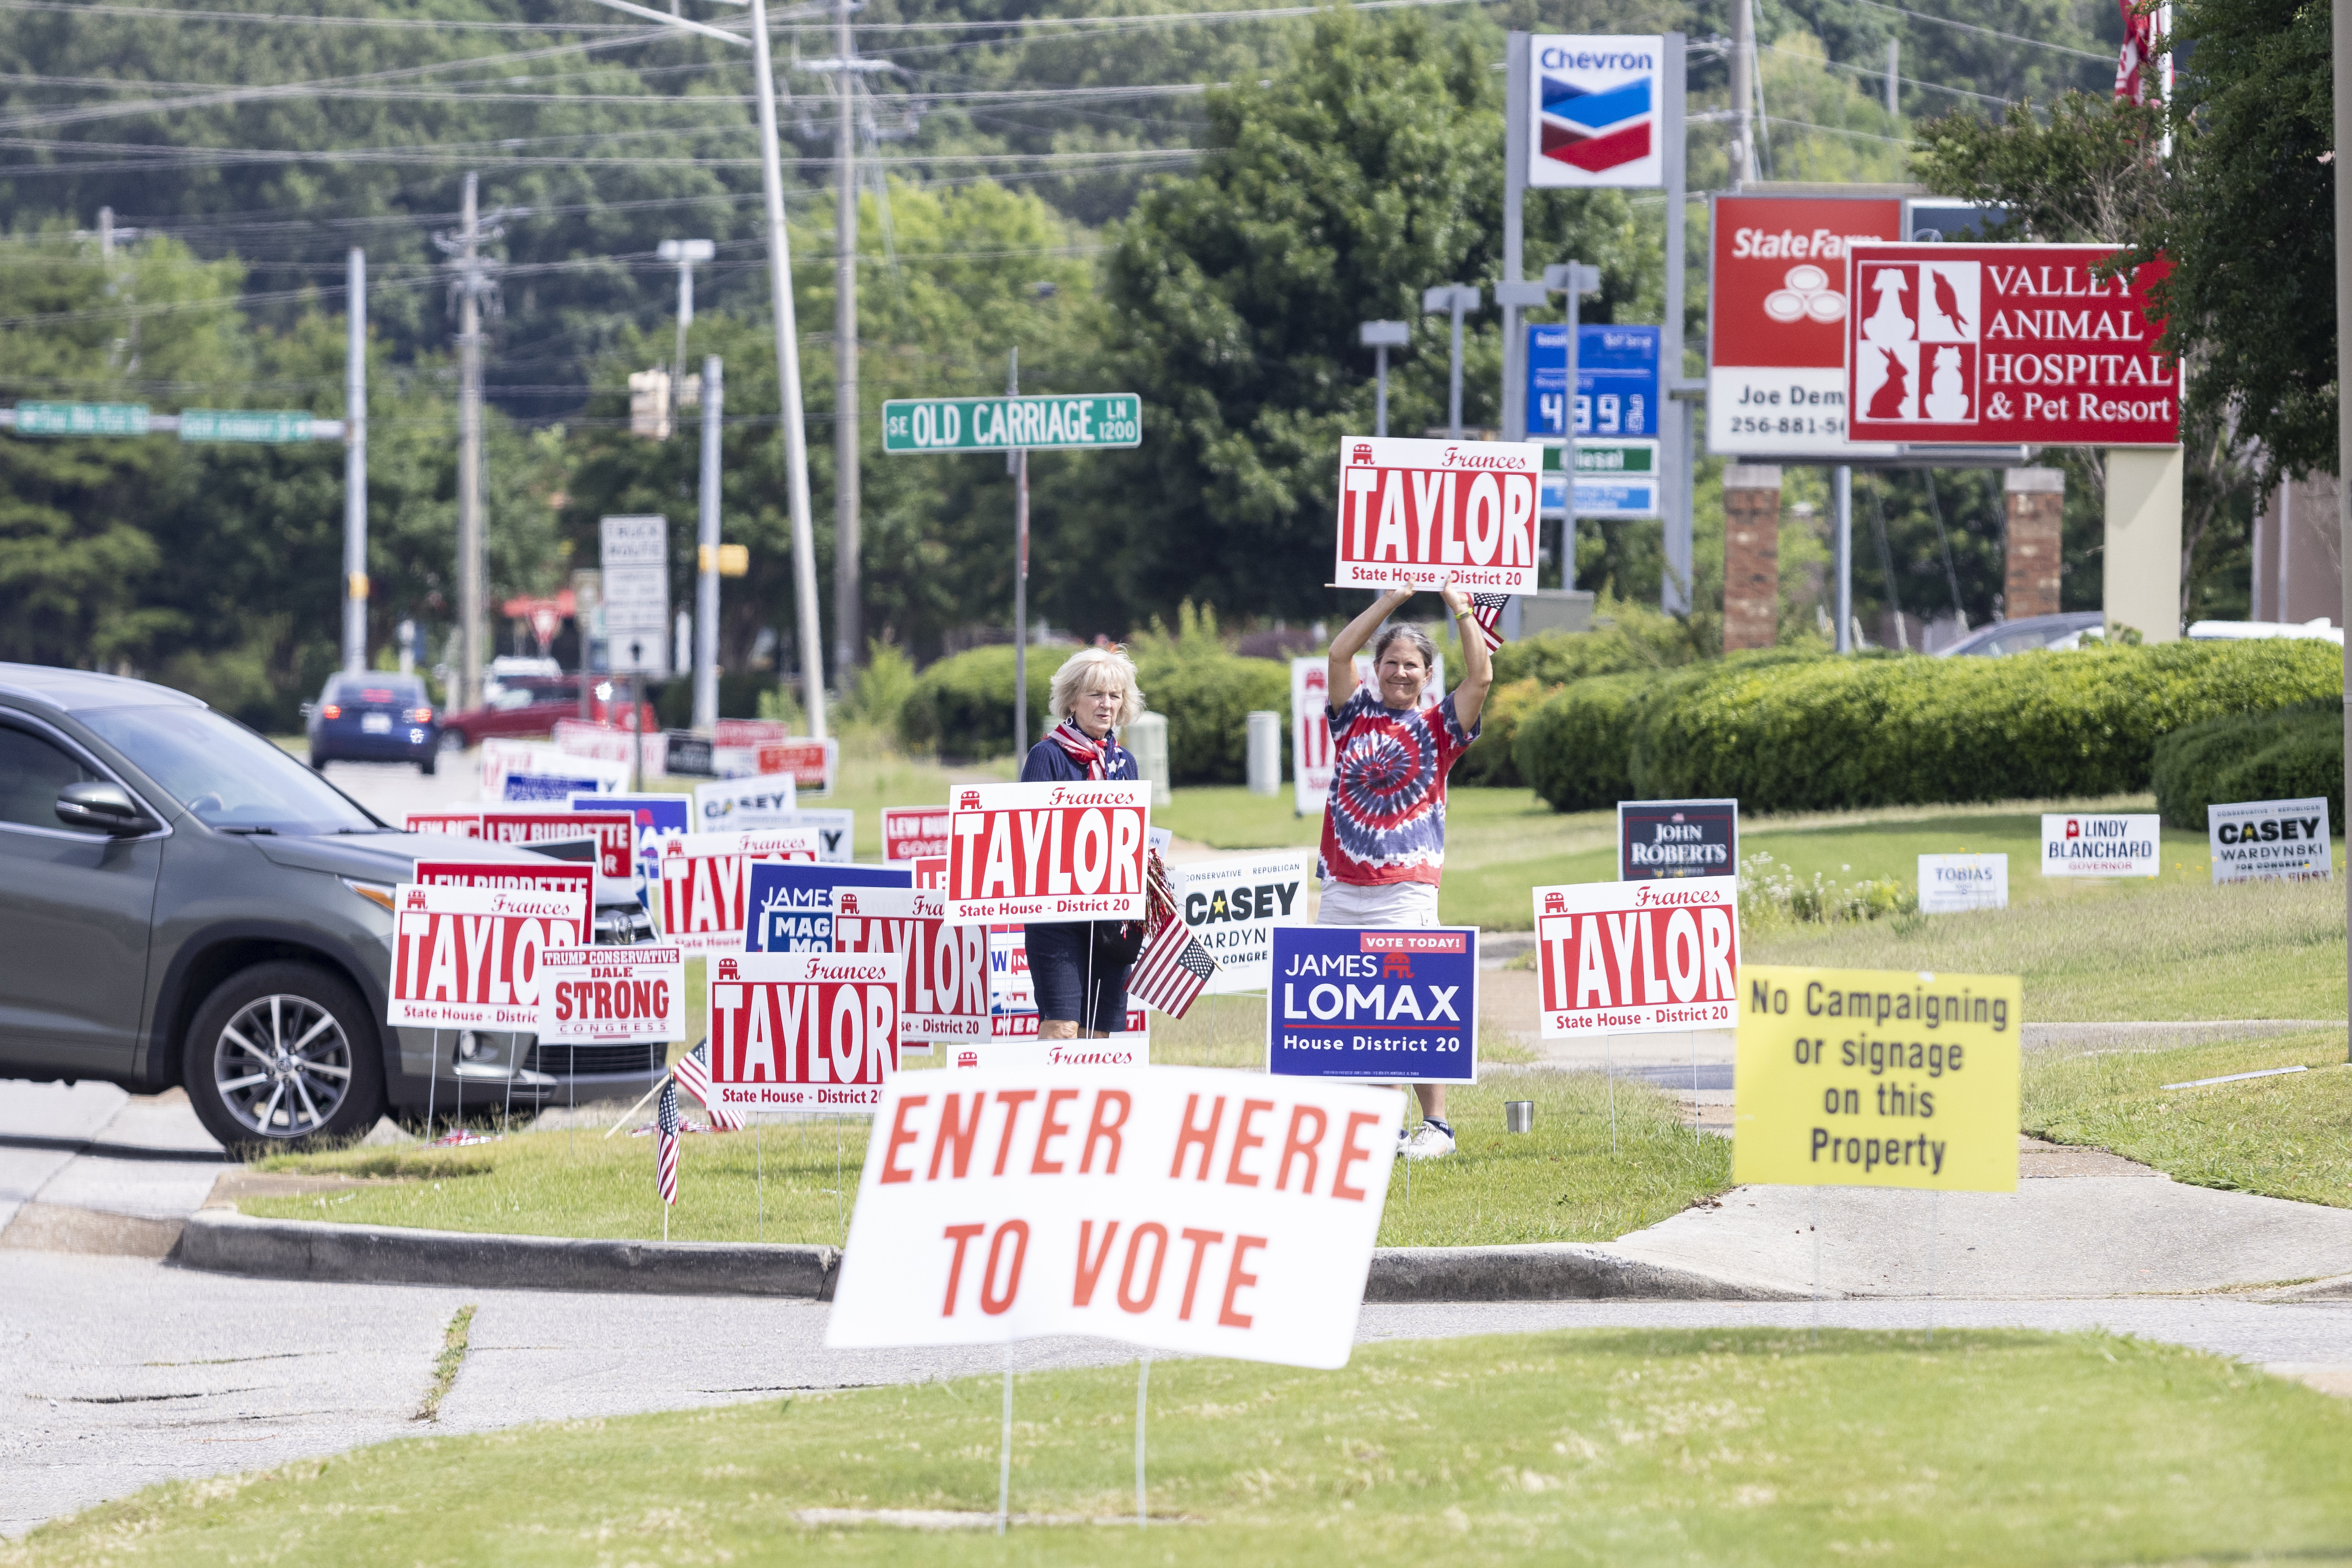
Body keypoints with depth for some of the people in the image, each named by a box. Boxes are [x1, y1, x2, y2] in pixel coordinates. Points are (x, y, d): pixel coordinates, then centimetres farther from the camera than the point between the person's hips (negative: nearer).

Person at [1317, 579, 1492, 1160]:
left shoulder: (1439, 729, 6)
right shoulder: (1356, 716, 12)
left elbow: (1481, 677, -5)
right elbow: (1339, 653, 2)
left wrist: (1461, 611, -4)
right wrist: (1391, 601, 0)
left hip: (1406, 890, -4)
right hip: (1342, 890, 4)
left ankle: (1435, 1125, -4)